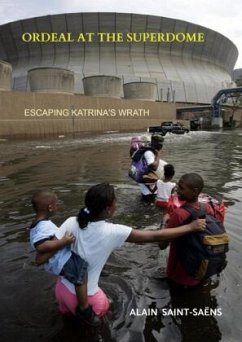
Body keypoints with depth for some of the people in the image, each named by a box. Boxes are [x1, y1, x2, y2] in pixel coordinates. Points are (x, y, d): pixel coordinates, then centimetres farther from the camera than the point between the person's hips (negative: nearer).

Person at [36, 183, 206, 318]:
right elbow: (155, 236, -19)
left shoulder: (71, 223, -18)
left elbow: (40, 259, -17)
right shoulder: (112, 232, -27)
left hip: (62, 286, 5)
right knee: (103, 306, 31)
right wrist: (190, 227, -10)